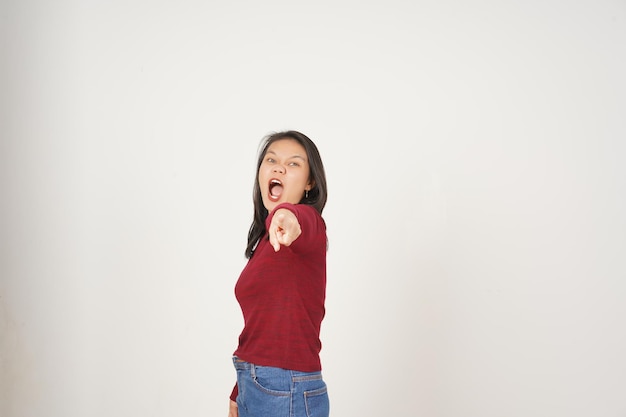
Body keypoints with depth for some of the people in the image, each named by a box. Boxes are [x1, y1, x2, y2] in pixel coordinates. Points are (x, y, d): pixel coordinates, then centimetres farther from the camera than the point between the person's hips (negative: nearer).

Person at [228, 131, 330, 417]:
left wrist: (289, 215, -58)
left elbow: (306, 221, -36)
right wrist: (238, 394, 18)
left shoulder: (308, 225, -10)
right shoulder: (266, 239, 14)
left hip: (287, 393, -7)